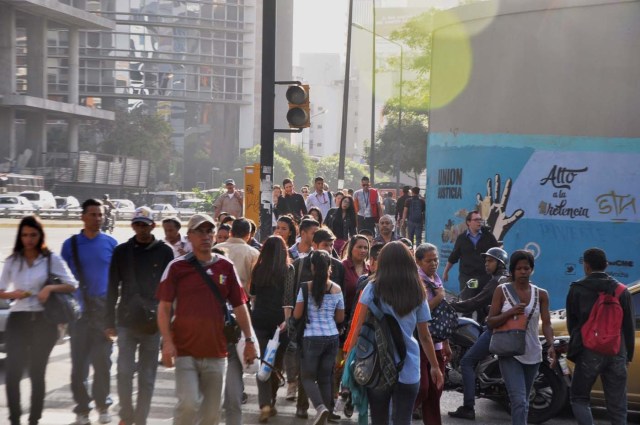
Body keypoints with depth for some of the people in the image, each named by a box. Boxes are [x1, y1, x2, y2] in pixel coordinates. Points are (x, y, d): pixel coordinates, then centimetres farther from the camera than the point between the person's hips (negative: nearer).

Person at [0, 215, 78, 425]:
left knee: (37, 373, 5)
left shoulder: (51, 259, 2)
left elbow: (72, 285, -2)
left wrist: (50, 288, -19)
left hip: (43, 321, -2)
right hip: (17, 320, 2)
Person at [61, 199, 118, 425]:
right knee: (79, 362, 1)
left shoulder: (111, 243, 6)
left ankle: (102, 404, 15)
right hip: (78, 309, 0)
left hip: (104, 307, 0)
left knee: (102, 360, 2)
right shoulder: (70, 244, 6)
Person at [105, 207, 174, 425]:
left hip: (153, 324, 0)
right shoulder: (122, 251, 5)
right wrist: (110, 322, 2)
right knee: (124, 371, -6)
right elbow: (112, 288, 6)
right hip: (126, 322, 0)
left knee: (147, 377, 6)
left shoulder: (165, 252, 2)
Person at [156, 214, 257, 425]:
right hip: (185, 351, -3)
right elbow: (164, 307, -2)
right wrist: (167, 342, -13)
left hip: (216, 352, 3)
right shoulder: (177, 267, -1)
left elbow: (239, 305, 10)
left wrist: (249, 340, 5)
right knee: (188, 404, -14)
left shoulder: (226, 267, 6)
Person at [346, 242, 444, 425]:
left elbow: (359, 327, -5)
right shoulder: (418, 294, 4)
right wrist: (435, 366, 18)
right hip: (408, 369, 1)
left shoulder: (373, 289, -3)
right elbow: (425, 336, 8)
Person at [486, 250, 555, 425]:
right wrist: (510, 312, -18)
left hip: (532, 354, 3)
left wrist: (551, 345, -17)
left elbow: (546, 324, 0)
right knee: (519, 401, -16)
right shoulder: (502, 290, -1)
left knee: (523, 401, 15)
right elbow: (490, 322, -2)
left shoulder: (541, 294, 4)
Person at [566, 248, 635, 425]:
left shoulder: (577, 289, -2)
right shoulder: (622, 290, 5)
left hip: (589, 352, -3)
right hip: (617, 354, 3)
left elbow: (571, 324, 5)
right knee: (617, 408, 7)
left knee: (579, 398, 11)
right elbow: (629, 326, 7)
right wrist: (628, 354, 15)